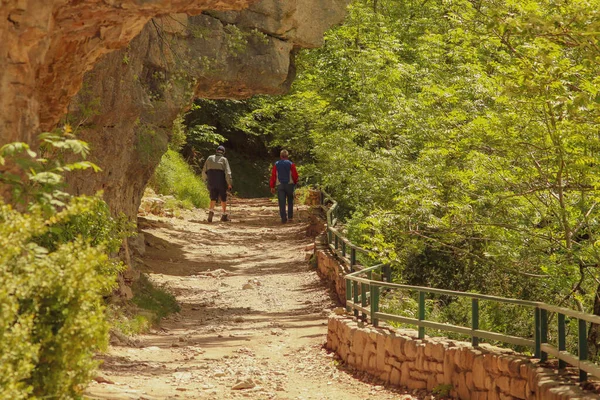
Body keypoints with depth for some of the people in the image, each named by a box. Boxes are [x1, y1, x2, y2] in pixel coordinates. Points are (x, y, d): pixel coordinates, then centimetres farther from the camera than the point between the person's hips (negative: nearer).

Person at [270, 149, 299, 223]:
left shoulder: (276, 164, 3)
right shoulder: (291, 164, -1)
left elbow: (273, 176, 2)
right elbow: (295, 175, -2)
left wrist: (272, 187, 6)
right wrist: (295, 182, 17)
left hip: (280, 185, 0)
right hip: (289, 184, 0)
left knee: (282, 202, 0)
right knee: (290, 201, 17)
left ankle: (283, 218, -6)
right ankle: (290, 216, 17)